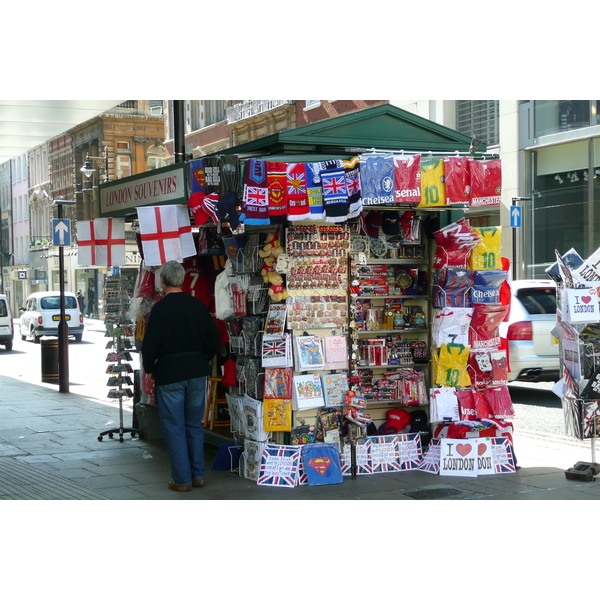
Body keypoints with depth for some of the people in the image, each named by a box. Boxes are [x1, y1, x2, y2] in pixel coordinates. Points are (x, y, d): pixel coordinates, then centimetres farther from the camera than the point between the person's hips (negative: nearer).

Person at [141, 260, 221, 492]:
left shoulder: (160, 309, -12)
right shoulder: (198, 305, 2)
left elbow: (150, 344, -14)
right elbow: (215, 339, 6)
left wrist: (149, 369, 3)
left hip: (169, 374, -5)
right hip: (197, 372, 5)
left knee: (174, 427, 3)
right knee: (195, 425, 15)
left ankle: (182, 479, 4)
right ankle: (198, 475, 17)